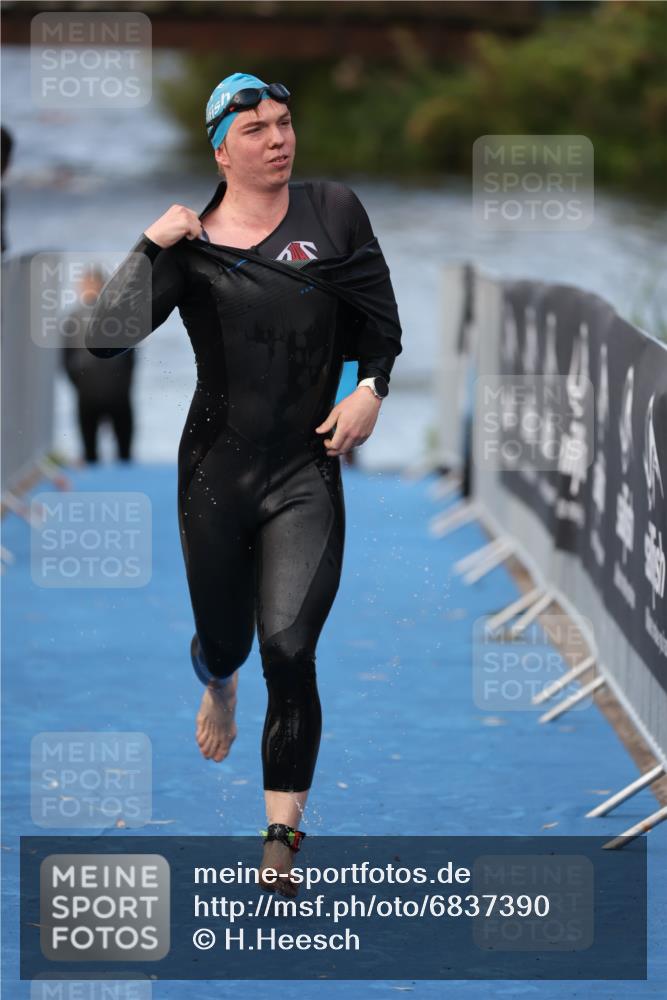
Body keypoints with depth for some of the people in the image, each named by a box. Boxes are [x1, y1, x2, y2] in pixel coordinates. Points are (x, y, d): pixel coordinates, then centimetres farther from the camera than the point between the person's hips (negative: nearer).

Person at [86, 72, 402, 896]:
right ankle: (218, 688, 55)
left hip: (307, 474, -1)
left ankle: (283, 835, -6)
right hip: (216, 471, 1)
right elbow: (106, 339, -13)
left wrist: (373, 390, -6)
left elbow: (384, 322, 10)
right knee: (223, 637, 15)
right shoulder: (190, 244, -2)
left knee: (289, 651, -14)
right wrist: (149, 246, -19)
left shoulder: (334, 212, 0)